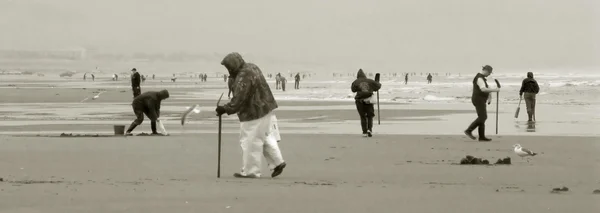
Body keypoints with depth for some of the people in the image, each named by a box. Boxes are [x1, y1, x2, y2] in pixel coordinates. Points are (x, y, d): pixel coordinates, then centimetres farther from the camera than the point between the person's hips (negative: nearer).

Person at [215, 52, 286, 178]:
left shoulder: (243, 78, -25)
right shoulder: (251, 67, 7)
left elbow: (238, 100, -26)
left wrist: (225, 109, -16)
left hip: (254, 113, -10)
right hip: (266, 109, 10)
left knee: (250, 142, -1)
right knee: (266, 137, 20)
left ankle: (250, 171, 7)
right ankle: (277, 162, 22)